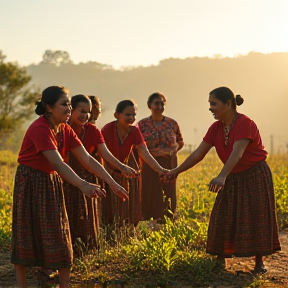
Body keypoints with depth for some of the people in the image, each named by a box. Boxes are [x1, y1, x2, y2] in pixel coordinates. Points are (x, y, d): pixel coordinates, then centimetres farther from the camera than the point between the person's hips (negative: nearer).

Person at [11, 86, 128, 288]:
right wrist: (83, 185, -46)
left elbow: (87, 159, -3)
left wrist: (112, 183, -10)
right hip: (30, 183, -7)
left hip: (52, 182, 7)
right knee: (26, 233, 2)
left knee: (60, 235, 4)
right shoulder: (39, 129, -25)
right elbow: (58, 163, -35)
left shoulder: (65, 130, -2)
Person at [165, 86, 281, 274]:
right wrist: (176, 171, -6)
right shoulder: (216, 128, -2)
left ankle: (259, 263, 6)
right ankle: (220, 261, 9)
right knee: (223, 219, 3)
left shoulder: (245, 123, -24)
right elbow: (198, 154, 0)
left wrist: (221, 177, -50)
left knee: (255, 219, -4)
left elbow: (237, 153, -37)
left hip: (255, 176, -7)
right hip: (233, 178, 7)